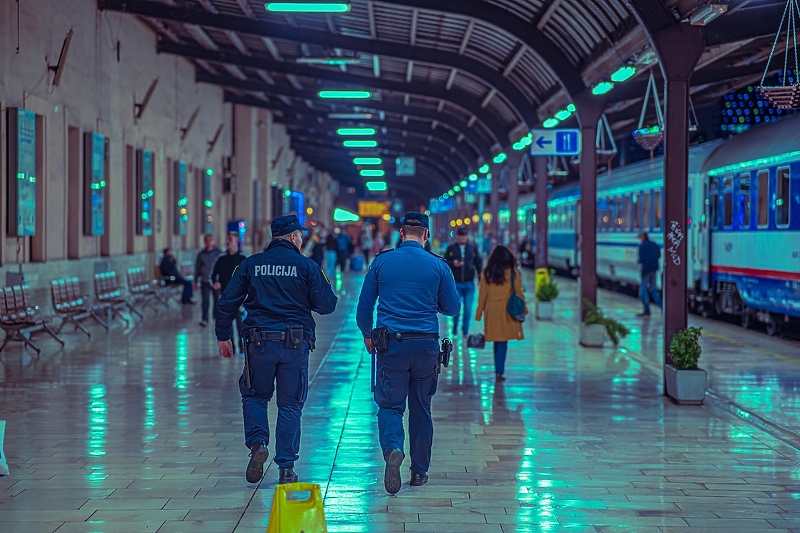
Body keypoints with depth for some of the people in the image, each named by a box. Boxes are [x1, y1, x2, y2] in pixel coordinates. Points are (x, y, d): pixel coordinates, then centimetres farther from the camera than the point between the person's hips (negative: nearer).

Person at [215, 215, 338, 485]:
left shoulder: (251, 264, 5)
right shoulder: (306, 266, -1)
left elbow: (227, 303, 4)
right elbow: (326, 305, -3)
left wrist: (223, 336, 13)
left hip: (259, 341, 1)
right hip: (295, 343, -1)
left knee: (255, 395, 19)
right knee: (290, 405, 8)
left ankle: (258, 443, -5)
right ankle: (286, 467, 8)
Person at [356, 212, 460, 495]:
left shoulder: (382, 262, 1)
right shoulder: (438, 265, 0)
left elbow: (364, 305, 6)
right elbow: (453, 307, 7)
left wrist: (367, 334, 23)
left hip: (391, 344, -1)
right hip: (426, 345, 1)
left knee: (390, 405, 3)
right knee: (421, 408, 12)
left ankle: (393, 448, -26)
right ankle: (419, 471, 18)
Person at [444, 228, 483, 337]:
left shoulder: (473, 248, 2)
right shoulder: (451, 248, 1)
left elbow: (479, 263, 5)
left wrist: (481, 278, 1)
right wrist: (453, 263, -17)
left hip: (469, 283, 1)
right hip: (456, 283, -1)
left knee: (468, 308, 4)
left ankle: (465, 330, 17)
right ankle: (455, 327, 21)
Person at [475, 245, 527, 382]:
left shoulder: (487, 272, 0)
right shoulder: (512, 271, -4)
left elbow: (483, 293, 2)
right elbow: (518, 291, -1)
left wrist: (479, 312, 8)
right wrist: (523, 308, 10)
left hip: (492, 309, 2)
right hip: (507, 309, -2)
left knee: (497, 341, 14)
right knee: (503, 341, 0)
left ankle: (499, 370, 20)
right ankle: (499, 371, -6)